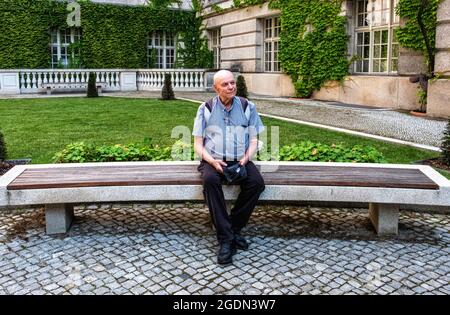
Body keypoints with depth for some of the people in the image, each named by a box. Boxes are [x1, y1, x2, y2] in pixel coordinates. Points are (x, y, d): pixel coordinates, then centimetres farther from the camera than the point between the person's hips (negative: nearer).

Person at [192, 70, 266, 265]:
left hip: (240, 161, 2)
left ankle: (233, 228, -12)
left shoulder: (247, 107, 8)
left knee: (257, 182, -28)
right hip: (213, 161, -1)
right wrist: (212, 161, -17)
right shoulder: (206, 109, 5)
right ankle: (226, 238, -29)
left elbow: (254, 140, 7)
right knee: (210, 180, -34)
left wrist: (246, 158, -13)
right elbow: (198, 144, 2)